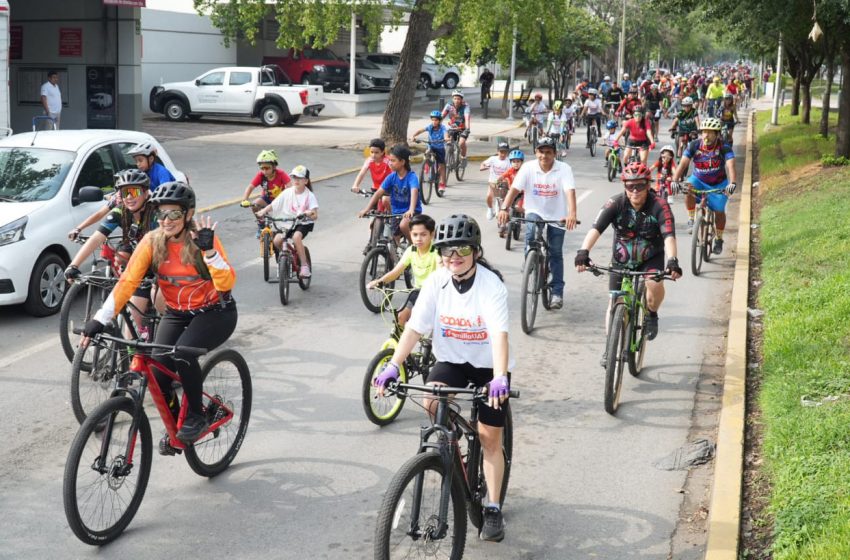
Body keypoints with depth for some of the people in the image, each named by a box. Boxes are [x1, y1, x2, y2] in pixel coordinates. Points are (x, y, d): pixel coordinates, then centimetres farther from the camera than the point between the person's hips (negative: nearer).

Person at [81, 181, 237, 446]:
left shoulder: (201, 238, -18)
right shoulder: (152, 241, -10)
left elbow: (226, 283, -26)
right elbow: (127, 281, -16)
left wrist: (208, 249, -39)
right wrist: (100, 319, -25)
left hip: (215, 313, -4)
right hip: (176, 314, 4)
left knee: (183, 352, -31)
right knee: (158, 371, -15)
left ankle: (196, 417, -8)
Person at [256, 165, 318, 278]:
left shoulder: (309, 196, -6)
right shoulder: (287, 192, 1)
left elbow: (315, 216, -13)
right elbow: (273, 204, 1)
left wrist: (310, 214, -36)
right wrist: (263, 211, -16)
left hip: (304, 223, -3)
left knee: (296, 236, -36)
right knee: (276, 240, -21)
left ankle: (304, 265, -24)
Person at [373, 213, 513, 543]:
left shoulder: (491, 284, -23)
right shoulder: (436, 282, -13)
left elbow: (499, 334, -35)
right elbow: (414, 328, -17)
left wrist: (500, 378, -49)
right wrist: (393, 366, -30)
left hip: (488, 365, -3)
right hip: (451, 359, 3)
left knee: (490, 437, -2)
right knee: (432, 402, -26)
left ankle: (493, 510, 10)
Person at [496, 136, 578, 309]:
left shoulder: (564, 169, -15)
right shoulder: (528, 168, -10)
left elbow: (570, 191, -27)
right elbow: (514, 189, -18)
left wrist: (572, 214, -44)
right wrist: (504, 208, -35)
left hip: (557, 216, -1)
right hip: (535, 212, 1)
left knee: (556, 254, 3)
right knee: (531, 230, -32)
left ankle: (557, 292, 14)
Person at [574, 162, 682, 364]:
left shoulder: (659, 205, -23)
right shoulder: (616, 203, -20)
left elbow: (669, 235, -34)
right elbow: (596, 228, -32)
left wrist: (672, 261, -51)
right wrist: (583, 252, -48)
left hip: (651, 258, -2)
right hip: (621, 259, 2)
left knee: (655, 284, -31)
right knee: (614, 303, 1)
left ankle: (651, 315, 0)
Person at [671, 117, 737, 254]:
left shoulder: (724, 148, -22)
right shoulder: (694, 145, -19)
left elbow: (730, 166, -35)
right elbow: (683, 164, -25)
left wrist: (732, 183, -53)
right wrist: (675, 181, -41)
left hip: (718, 184, 0)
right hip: (699, 180, 1)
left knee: (719, 211, -6)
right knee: (688, 188, -32)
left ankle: (719, 239, 20)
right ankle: (691, 220, -16)